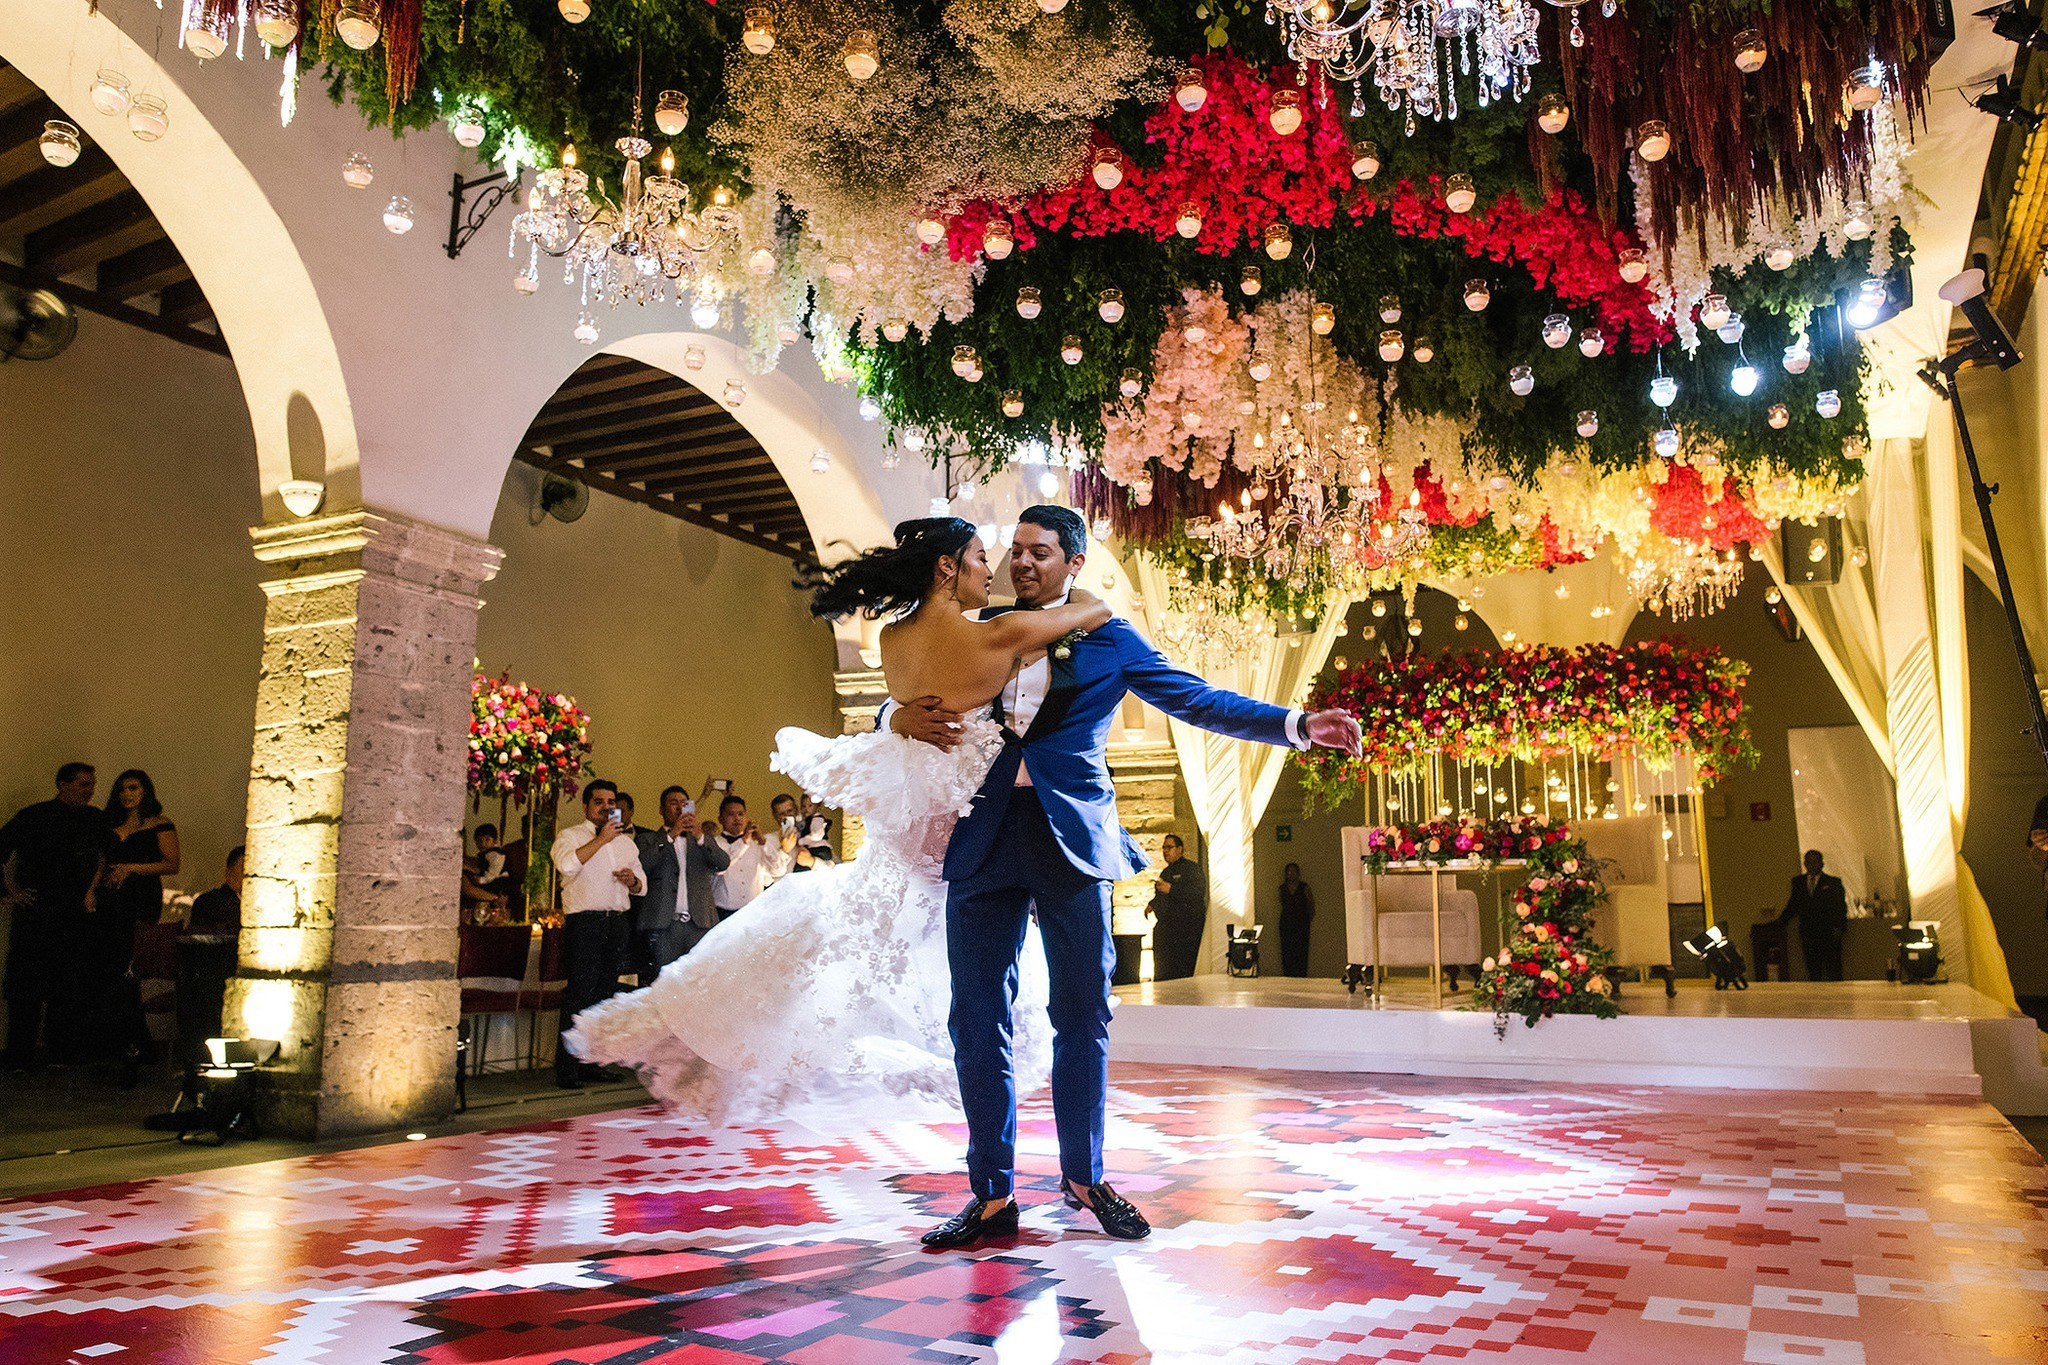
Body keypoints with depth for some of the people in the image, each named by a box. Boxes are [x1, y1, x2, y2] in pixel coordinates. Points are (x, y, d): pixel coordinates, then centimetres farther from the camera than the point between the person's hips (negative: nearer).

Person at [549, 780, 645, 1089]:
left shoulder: (626, 842, 21)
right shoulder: (570, 836, 3)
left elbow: (642, 886, 24)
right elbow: (567, 865, -19)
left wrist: (632, 881, 1)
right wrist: (601, 839, -13)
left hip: (617, 922, 6)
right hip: (583, 922, -6)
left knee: (606, 994, 6)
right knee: (579, 994, -10)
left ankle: (592, 1063, 13)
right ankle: (566, 1068, -7)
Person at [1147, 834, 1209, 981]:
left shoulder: (1191, 868, -4)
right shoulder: (1166, 872, 22)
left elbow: (1199, 892, -19)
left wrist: (1171, 889, -22)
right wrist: (1151, 905, 15)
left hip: (1186, 926, -8)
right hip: (1164, 927, 8)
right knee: (1162, 969, 7)